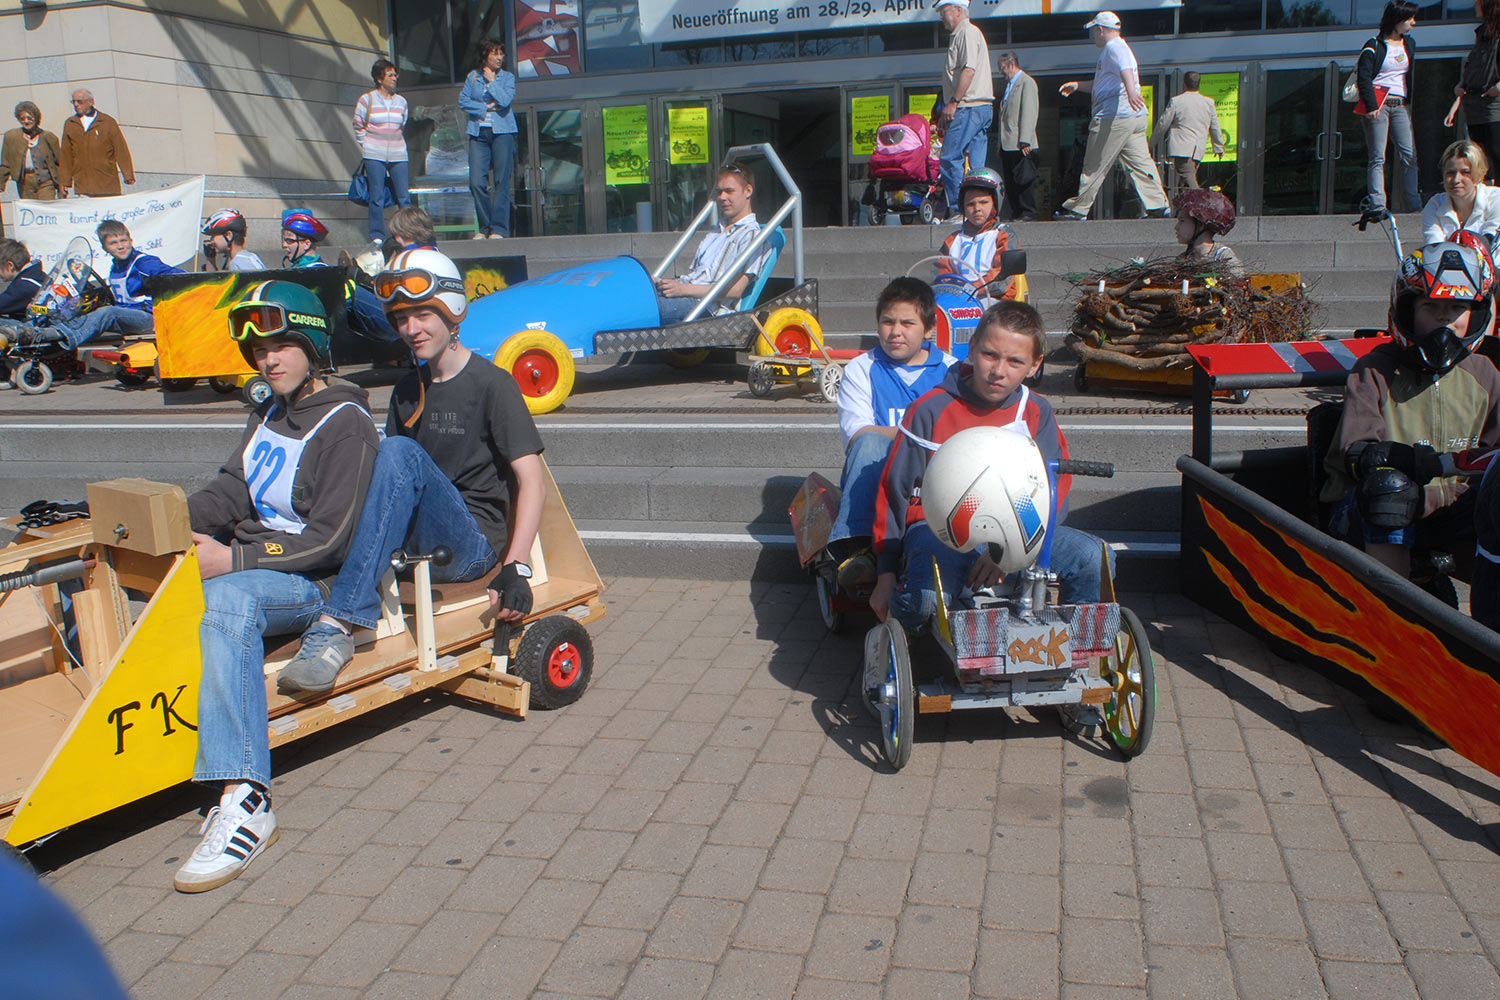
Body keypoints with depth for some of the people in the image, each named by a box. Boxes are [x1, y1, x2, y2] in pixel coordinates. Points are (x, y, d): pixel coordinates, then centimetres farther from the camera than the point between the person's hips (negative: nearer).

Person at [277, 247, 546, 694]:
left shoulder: (492, 384, -1)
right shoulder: (407, 391, 19)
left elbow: (532, 482, -8)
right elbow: (388, 486, 18)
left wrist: (515, 567, -19)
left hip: (472, 546, -6)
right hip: (414, 544, 6)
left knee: (400, 451, -30)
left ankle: (335, 624, -38)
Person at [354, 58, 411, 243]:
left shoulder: (401, 101, 11)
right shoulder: (366, 99, 2)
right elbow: (358, 127, 8)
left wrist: (393, 143, 15)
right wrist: (366, 147, 6)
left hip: (397, 155, 3)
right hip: (374, 156, -3)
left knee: (403, 196, -2)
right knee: (377, 197, -3)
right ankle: (377, 236, 2)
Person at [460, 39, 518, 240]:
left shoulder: (508, 77, 8)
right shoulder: (473, 76, 12)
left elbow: (505, 100, -9)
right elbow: (463, 102, 4)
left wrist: (491, 80, -1)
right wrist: (486, 107, -4)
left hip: (502, 132, -1)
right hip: (478, 133, 2)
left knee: (501, 182, -6)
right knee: (477, 182, -6)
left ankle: (499, 228, -1)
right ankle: (484, 228, 6)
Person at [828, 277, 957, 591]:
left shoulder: (952, 371, 14)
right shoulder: (860, 370, 11)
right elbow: (857, 434, -6)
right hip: (877, 480, 0)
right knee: (870, 442, -33)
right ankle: (859, 550, -43)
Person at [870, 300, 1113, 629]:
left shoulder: (1037, 413, 2)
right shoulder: (931, 410, -8)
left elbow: (1054, 494, -3)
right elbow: (893, 491, -3)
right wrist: (886, 576, -5)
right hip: (937, 527, -3)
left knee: (1094, 558, -20)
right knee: (928, 600, -36)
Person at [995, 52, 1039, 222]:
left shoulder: (1027, 82, -5)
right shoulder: (1008, 85, 23)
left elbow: (1029, 112, -14)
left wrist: (1025, 140, -21)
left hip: (1020, 144, -9)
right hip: (1007, 144, 9)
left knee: (1023, 179, -8)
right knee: (1010, 181, 7)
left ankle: (1028, 213, -5)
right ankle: (1016, 213, 10)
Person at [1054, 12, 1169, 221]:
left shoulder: (1114, 47, -8)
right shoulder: (1120, 48, 26)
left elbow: (1125, 69, -30)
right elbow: (1102, 85, 36)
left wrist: (1131, 90, -48)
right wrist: (1077, 85, 28)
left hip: (1115, 116, -10)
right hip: (1135, 117, 10)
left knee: (1095, 165, -2)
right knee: (1140, 162, 6)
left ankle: (1077, 209, 4)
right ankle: (1158, 206, 0)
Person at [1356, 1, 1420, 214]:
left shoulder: (1409, 44, 18)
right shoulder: (1374, 45, -1)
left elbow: (1412, 75, 24)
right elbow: (1363, 76, -8)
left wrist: (1410, 102, 14)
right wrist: (1371, 105, -17)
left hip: (1401, 106, 5)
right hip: (1378, 104, -5)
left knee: (1409, 154, -4)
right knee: (1378, 157, -6)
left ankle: (1413, 203, -3)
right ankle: (1378, 204, -7)